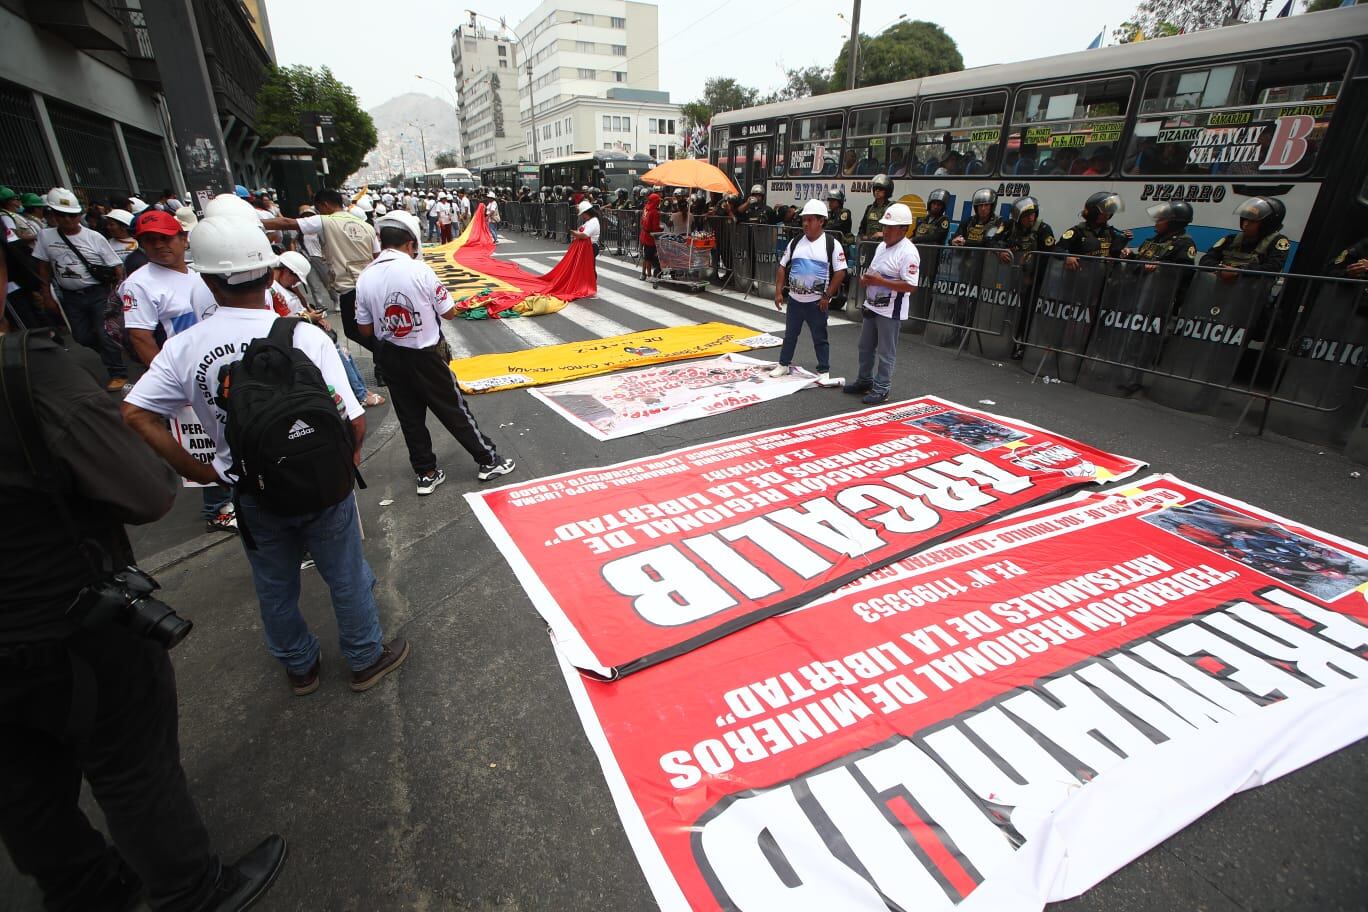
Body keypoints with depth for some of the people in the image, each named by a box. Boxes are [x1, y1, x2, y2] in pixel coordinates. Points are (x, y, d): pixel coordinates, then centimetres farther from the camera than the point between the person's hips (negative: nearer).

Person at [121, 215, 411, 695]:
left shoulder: (183, 347, -11)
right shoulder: (305, 335, -20)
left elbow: (134, 414, -11)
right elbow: (354, 422, -23)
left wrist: (195, 470, -2)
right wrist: (348, 457, -3)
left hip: (251, 493, 3)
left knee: (274, 587, 24)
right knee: (347, 578, 17)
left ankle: (300, 667, 44)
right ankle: (367, 659, 36)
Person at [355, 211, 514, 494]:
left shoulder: (365, 278, -5)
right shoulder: (419, 270, -17)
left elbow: (366, 329, 2)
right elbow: (450, 313, -8)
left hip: (390, 357, 4)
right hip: (424, 356, -4)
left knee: (410, 416, 14)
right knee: (453, 409, 7)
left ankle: (426, 474, 23)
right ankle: (487, 461, 19)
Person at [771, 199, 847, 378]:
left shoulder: (832, 244, -8)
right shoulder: (795, 242, 4)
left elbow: (840, 272, -10)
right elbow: (783, 267, 8)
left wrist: (827, 296, -13)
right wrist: (778, 292, 1)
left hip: (817, 302, -4)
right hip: (794, 299, 4)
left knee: (820, 338, 6)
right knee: (790, 334, 15)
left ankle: (824, 370, 17)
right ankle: (783, 365, 29)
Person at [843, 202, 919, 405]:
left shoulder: (908, 252, -18)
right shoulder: (882, 246, 9)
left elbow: (911, 286, -24)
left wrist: (880, 281, -25)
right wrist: (866, 278, -2)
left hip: (890, 310, -9)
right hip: (872, 305, 9)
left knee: (886, 352, 2)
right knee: (865, 347, 19)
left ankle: (881, 389, 14)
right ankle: (864, 381, 35)